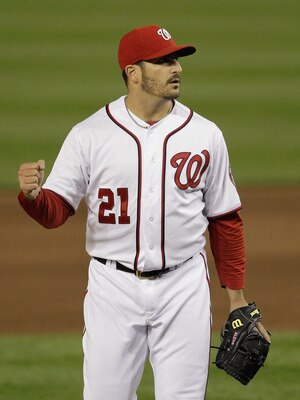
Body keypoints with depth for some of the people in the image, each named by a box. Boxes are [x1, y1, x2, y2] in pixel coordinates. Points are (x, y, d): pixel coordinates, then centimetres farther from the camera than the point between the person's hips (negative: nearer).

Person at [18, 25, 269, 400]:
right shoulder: (89, 135, -2)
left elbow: (225, 218, 10)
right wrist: (31, 194, -27)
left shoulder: (205, 135, 3)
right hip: (114, 285, -1)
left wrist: (236, 294, 8)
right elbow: (55, 210, -3)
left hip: (183, 288, 1)